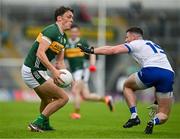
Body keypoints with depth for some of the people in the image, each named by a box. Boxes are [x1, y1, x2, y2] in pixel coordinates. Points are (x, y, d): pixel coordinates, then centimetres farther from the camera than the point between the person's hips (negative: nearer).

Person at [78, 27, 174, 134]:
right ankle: (154, 121, -21)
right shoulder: (155, 45, 36)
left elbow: (112, 50, 7)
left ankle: (134, 116, 12)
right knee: (163, 116, 14)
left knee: (127, 86, 28)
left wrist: (91, 51, 11)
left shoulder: (135, 44, 17)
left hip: (150, 71, -5)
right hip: (169, 73, 5)